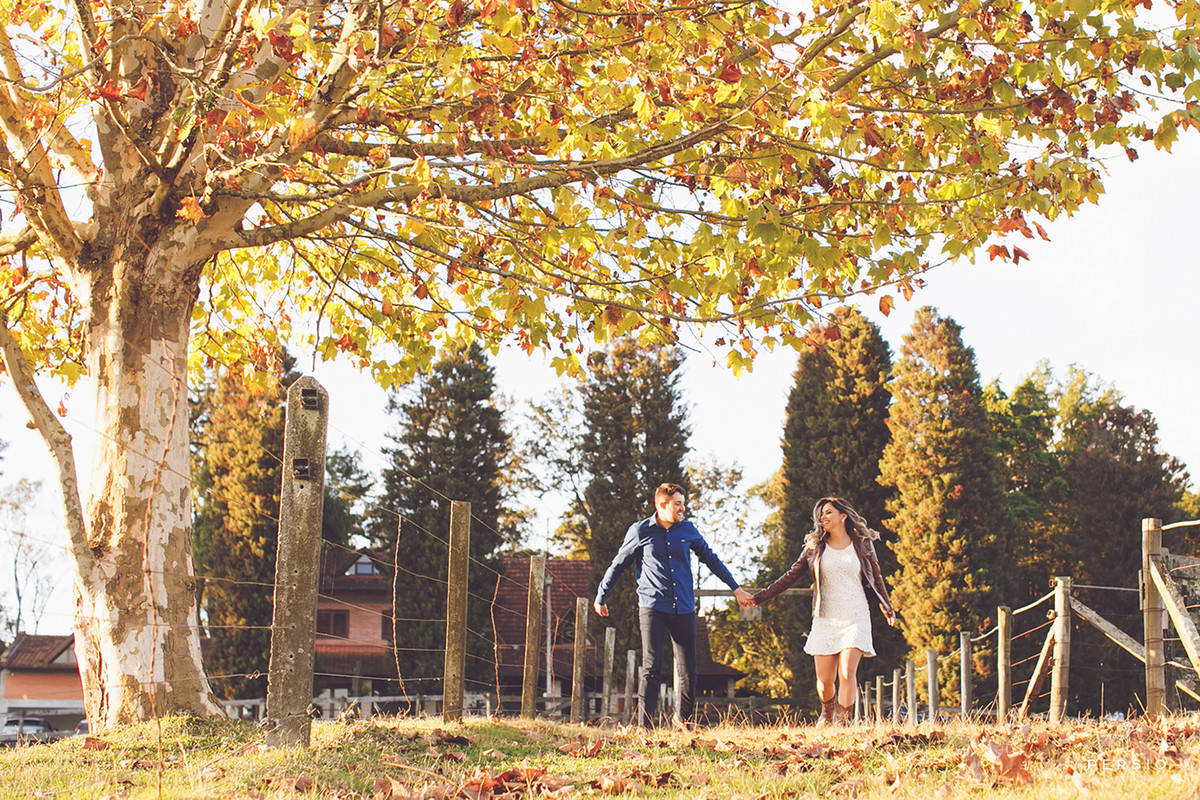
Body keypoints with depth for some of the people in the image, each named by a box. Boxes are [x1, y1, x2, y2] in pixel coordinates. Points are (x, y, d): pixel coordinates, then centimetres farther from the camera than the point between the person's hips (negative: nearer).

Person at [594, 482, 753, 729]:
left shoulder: (688, 530, 9)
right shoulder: (640, 531, 1)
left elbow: (711, 560, 21)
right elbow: (618, 565, 12)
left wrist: (736, 589, 22)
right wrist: (600, 597, 18)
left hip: (683, 609, 3)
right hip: (652, 608, -3)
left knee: (689, 671, 6)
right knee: (651, 669, -11)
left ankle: (683, 718, 28)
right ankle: (645, 726, -4)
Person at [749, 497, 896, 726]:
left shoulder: (862, 544, 5)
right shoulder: (815, 546, 7)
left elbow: (876, 578, 18)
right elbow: (791, 575, 12)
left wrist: (887, 608, 28)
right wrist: (761, 597, 10)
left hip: (855, 618, -1)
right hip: (825, 620, 2)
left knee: (847, 672, -18)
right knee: (825, 680, 2)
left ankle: (841, 723, -12)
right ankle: (827, 713, 32)